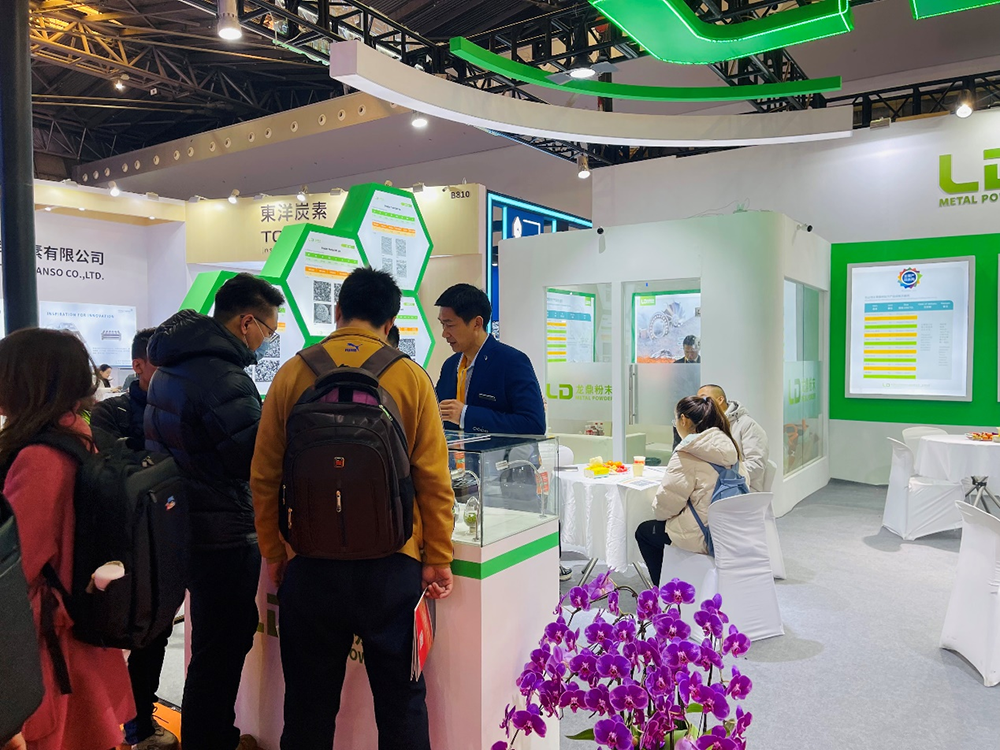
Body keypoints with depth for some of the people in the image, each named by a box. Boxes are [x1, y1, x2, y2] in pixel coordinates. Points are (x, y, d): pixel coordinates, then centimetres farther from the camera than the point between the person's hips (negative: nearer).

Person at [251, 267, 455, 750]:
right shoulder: (411, 378, -5)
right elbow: (433, 479, -6)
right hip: (392, 561, -1)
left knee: (310, 704, 17)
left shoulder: (292, 374, -2)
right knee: (400, 701, 13)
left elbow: (265, 478, 1)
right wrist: (438, 559, 2)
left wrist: (273, 553, 11)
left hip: (312, 561, 1)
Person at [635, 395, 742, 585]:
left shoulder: (686, 454, -19)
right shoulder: (728, 447, 4)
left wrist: (658, 511, 6)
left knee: (644, 531, 16)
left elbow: (668, 501, -16)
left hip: (701, 536, -8)